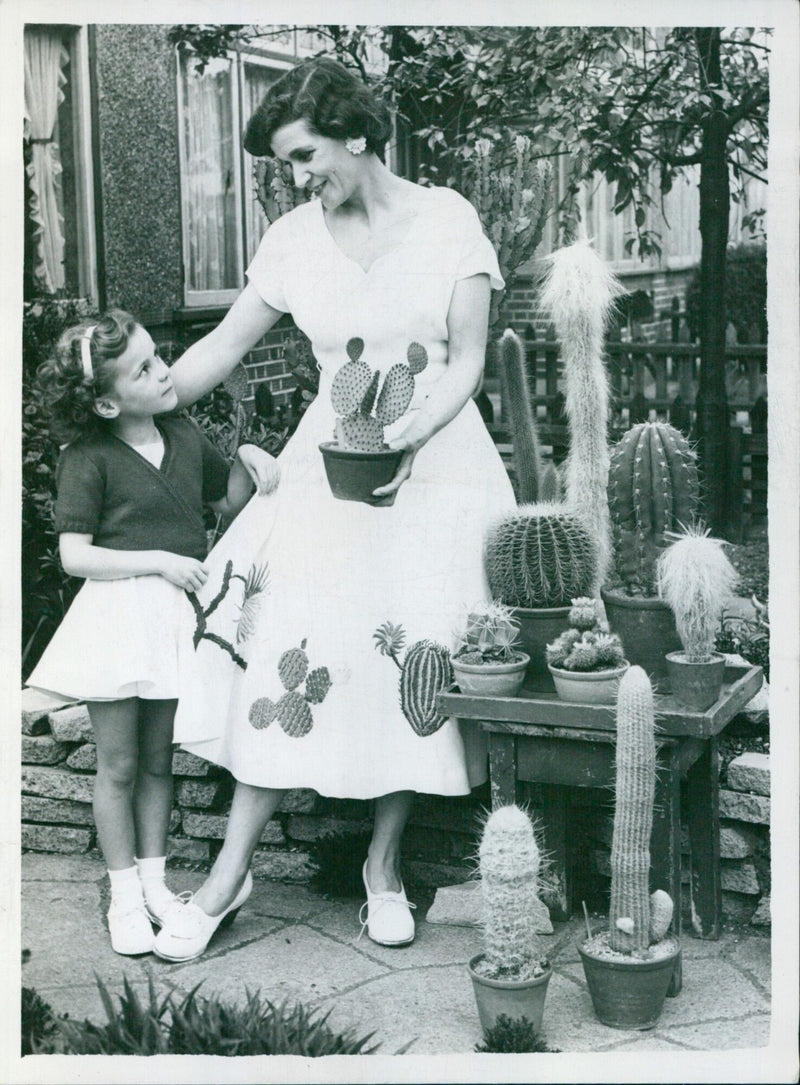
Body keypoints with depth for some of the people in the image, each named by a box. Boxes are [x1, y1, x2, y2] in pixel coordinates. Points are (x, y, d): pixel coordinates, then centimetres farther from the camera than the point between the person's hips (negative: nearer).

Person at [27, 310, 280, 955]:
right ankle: (125, 896, 20)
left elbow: (228, 504, 21)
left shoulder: (186, 437, 6)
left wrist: (248, 460, 2)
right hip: (119, 615, -4)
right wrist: (161, 561, -16)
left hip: (176, 614, 5)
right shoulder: (87, 459, -10)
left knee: (159, 761, 14)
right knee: (119, 765, 6)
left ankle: (154, 881, 28)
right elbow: (74, 556, -12)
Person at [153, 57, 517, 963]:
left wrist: (412, 432, -20)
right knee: (287, 649, -6)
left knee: (415, 660, -1)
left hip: (434, 462, -2)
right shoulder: (294, 240, 5)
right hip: (329, 463, 2)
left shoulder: (446, 220, -2)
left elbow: (467, 360, -4)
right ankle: (230, 872, 4)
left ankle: (384, 864, 17)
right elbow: (222, 347, 10)